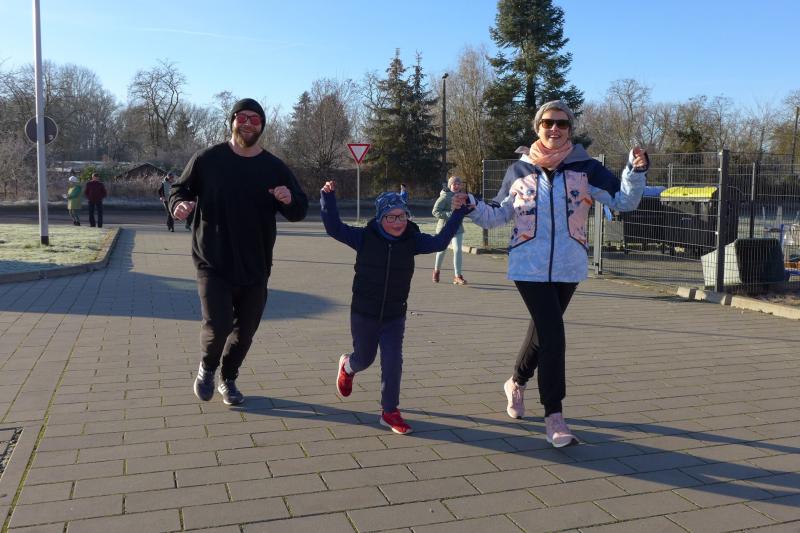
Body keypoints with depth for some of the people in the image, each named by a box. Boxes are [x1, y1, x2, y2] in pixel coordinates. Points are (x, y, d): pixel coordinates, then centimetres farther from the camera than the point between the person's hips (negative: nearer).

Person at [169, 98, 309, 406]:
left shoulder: (275, 168, 2)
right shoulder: (207, 159, -4)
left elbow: (300, 211, 5)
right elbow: (179, 190, 7)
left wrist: (289, 200, -19)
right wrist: (179, 204, -17)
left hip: (255, 267, 3)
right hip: (213, 263, -3)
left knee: (245, 331, 12)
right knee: (217, 325, -15)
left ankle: (228, 379, 37)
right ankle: (207, 368, 18)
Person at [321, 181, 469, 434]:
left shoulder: (412, 240, -7)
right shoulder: (365, 238, -12)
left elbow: (439, 242, -13)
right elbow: (334, 228, -14)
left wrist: (459, 211, -17)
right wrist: (328, 197, -23)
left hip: (395, 317, 1)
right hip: (364, 315, -1)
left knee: (392, 363, -3)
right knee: (364, 359, 17)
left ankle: (389, 411, 13)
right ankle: (347, 366, 55)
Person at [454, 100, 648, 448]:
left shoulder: (585, 168, 0)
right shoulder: (519, 171, 2)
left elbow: (624, 201, -5)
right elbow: (498, 215, 10)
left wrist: (636, 170, -21)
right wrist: (470, 207, -7)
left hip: (568, 267, 2)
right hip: (529, 266, -2)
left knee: (543, 330, 17)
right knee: (552, 334, -11)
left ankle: (517, 382, 43)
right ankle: (554, 416, -2)